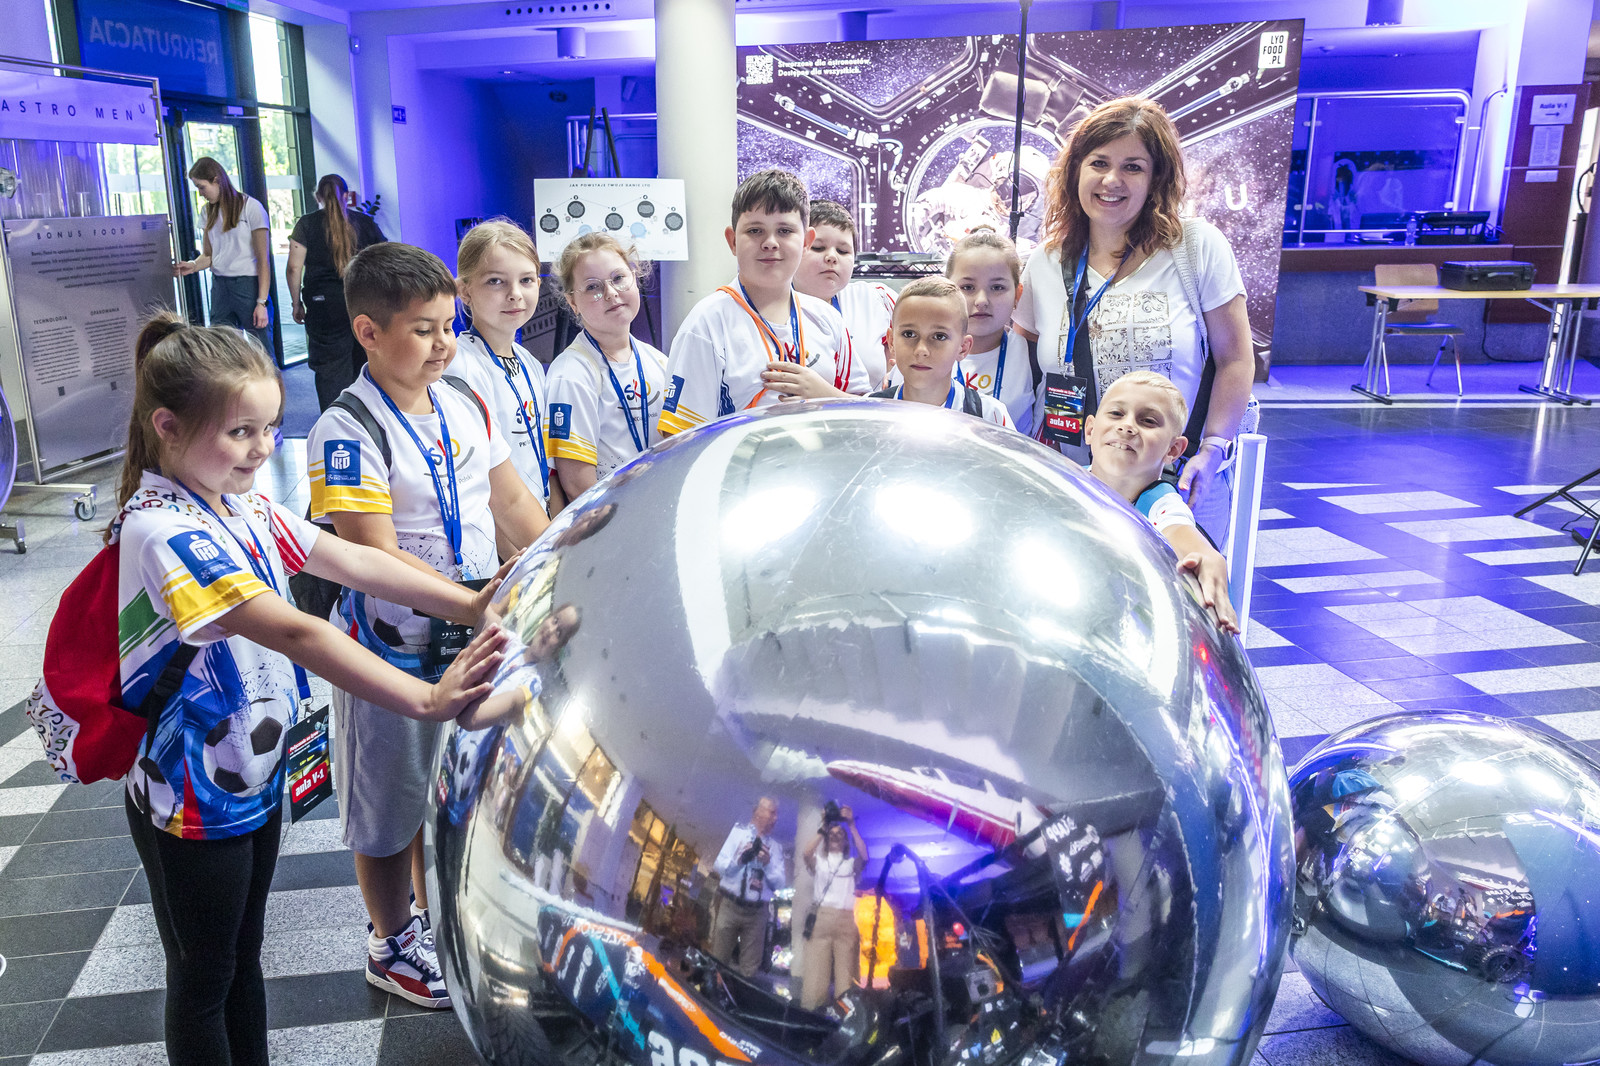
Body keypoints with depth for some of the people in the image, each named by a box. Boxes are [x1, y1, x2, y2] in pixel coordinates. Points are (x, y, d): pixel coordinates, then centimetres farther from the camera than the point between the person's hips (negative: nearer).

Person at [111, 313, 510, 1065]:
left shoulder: (243, 504, -2)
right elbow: (297, 635, -38)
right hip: (192, 803, -8)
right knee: (203, 981, 14)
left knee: (245, 959, 23)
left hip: (254, 775, 8)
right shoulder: (164, 533, -29)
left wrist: (470, 604, -14)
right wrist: (429, 701, -44)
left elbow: (353, 562, -4)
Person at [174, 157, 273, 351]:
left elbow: (263, 260, -7)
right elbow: (208, 255, 20)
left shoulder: (250, 207, -4)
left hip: (248, 284, -5)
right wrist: (193, 266, -4)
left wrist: (262, 302, -13)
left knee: (260, 347, -7)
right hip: (220, 286, 6)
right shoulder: (209, 212, 15)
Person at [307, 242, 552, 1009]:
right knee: (391, 803, 13)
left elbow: (513, 504, 7)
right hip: (394, 650, -6)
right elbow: (377, 559, -25)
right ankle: (392, 946, 36)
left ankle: (436, 918, 46)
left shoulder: (465, 406, 2)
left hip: (469, 640, 7)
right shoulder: (348, 432, -20)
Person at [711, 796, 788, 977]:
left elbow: (780, 883, 3)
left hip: (757, 912, 2)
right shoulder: (739, 832, 4)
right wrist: (738, 860, -20)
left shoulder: (775, 846, 8)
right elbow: (719, 865, -2)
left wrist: (768, 864, -13)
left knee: (750, 967, 4)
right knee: (718, 960, 0)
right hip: (731, 906, -2)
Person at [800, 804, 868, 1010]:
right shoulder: (819, 861, 20)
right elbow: (807, 854, -2)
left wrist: (852, 825, -7)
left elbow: (864, 856, -2)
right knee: (814, 972, -10)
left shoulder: (852, 863, 20)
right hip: (820, 920, 0)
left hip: (846, 922, 0)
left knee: (846, 975, -10)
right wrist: (823, 827, -8)